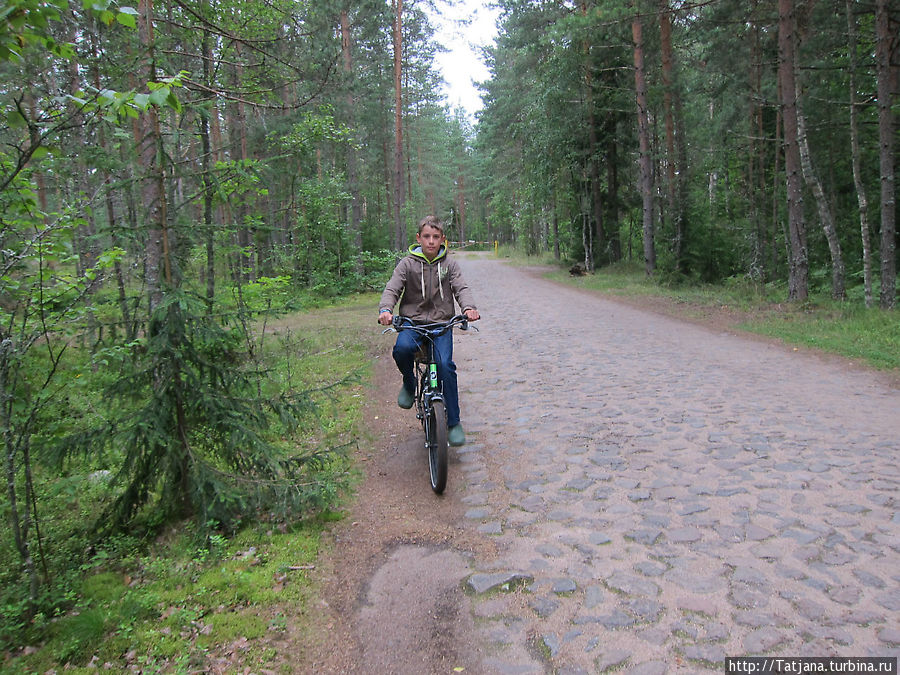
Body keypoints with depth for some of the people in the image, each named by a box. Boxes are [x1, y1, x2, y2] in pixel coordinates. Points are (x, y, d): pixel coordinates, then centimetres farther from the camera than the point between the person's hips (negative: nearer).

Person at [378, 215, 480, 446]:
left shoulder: (449, 265, 8)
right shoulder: (407, 264, 4)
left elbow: (461, 288, -3)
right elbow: (392, 289, -4)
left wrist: (469, 307, -25)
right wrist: (386, 309, -26)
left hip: (442, 323, 1)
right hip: (412, 321, 0)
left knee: (445, 364, -21)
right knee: (402, 349, -33)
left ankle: (453, 422, -6)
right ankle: (409, 383, 2)